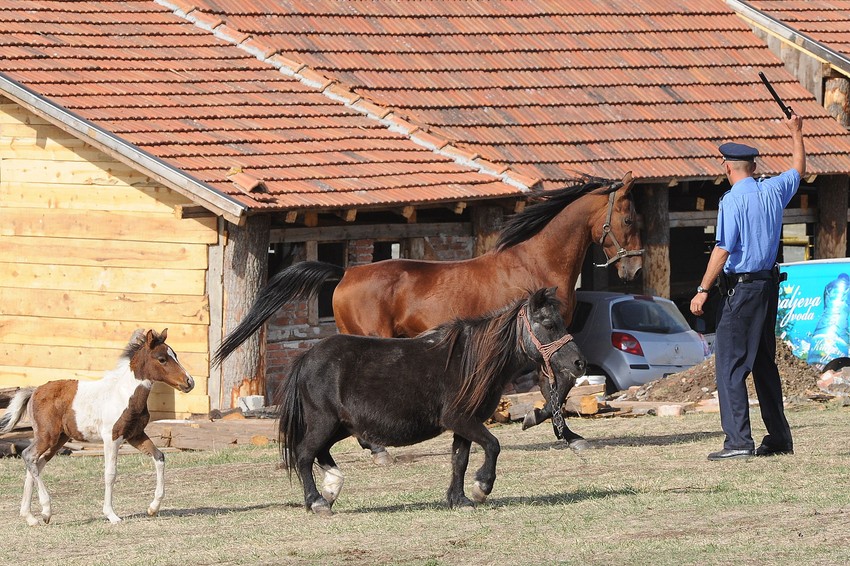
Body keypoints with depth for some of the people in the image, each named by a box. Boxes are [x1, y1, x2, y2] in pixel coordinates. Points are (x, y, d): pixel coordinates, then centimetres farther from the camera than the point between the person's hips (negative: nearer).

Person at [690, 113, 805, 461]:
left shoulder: (733, 199, -13)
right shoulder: (773, 191, 7)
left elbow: (723, 249, -19)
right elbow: (798, 170, 29)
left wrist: (703, 290, -16)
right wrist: (796, 134, 43)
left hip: (740, 288, -8)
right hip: (769, 285, 8)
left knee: (730, 364, -8)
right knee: (765, 363, 16)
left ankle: (738, 441, -17)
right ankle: (779, 438, 19)